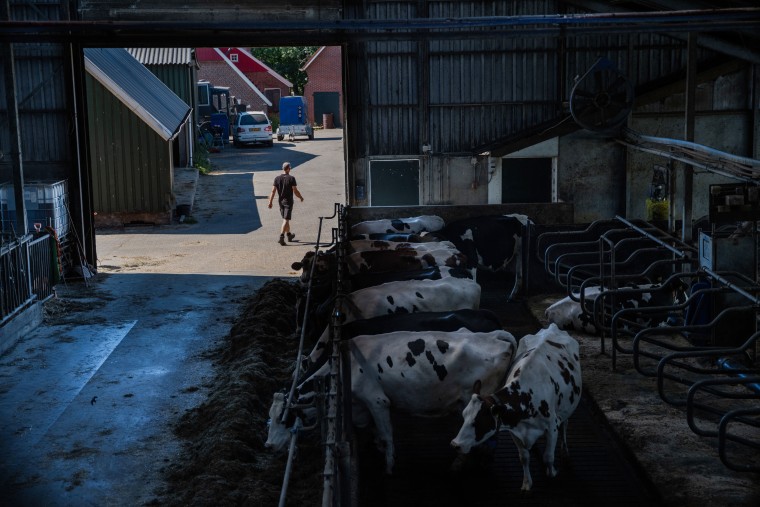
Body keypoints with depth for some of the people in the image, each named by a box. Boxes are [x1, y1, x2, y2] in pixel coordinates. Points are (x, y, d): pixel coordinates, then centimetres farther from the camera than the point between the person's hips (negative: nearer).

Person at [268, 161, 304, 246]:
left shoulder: (277, 178, 0)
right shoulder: (291, 178, -13)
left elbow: (273, 191, -2)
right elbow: (295, 191, -13)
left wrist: (270, 202, 2)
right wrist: (301, 197, 4)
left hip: (280, 201, 5)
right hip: (288, 201, -5)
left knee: (285, 219, 19)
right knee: (286, 220, -7)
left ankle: (289, 235, 33)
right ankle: (281, 236, -20)